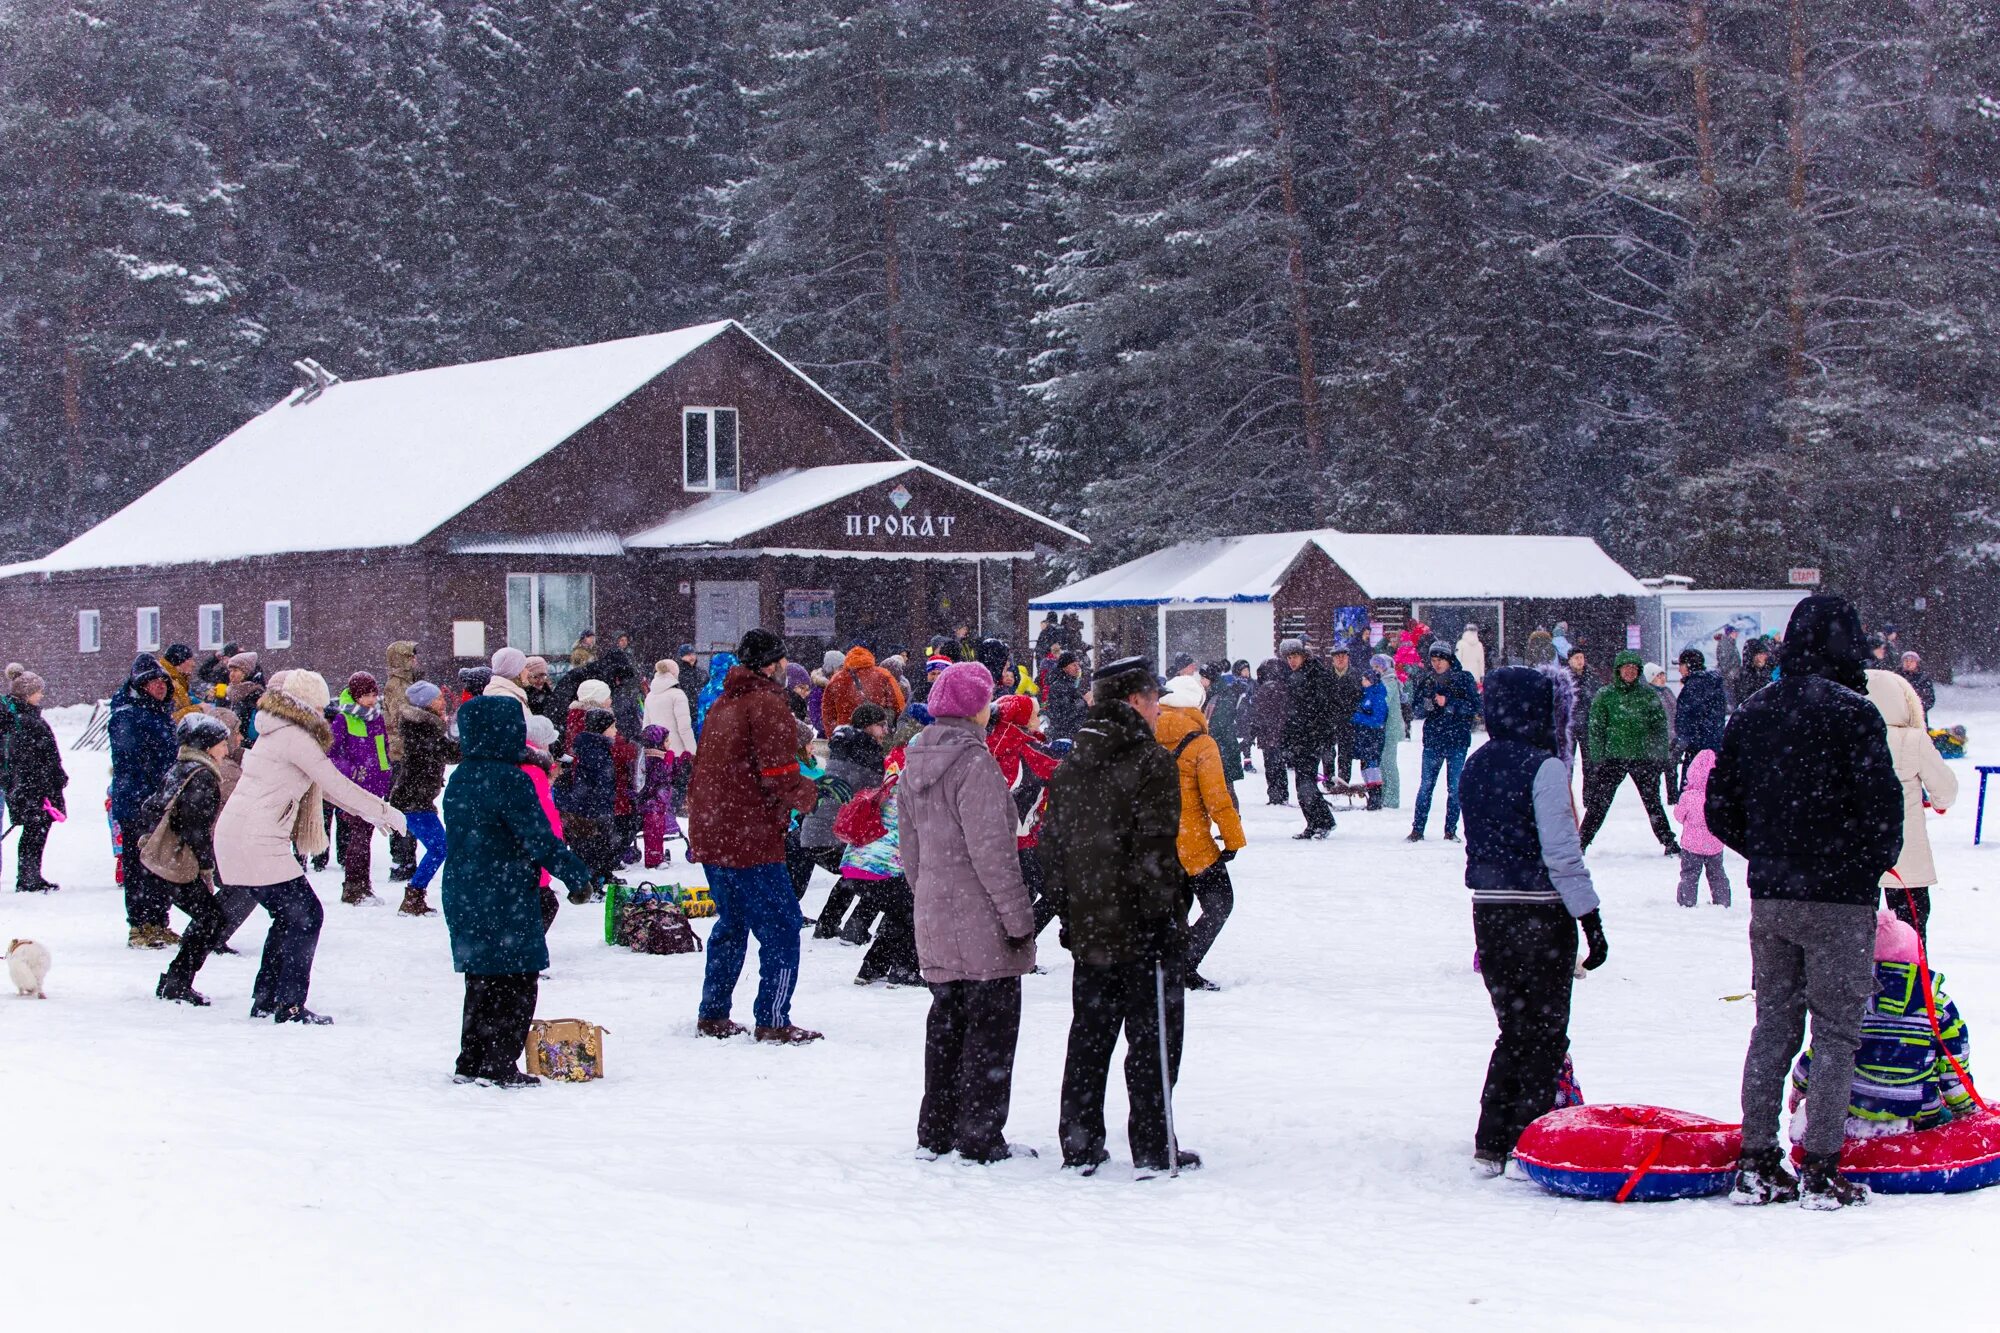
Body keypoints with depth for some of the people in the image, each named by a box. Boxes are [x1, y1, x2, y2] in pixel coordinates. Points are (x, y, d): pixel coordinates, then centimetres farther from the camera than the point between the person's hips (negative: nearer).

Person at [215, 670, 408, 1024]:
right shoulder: (295, 738, -13)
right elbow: (337, 784, -12)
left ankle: (265, 1000, 22)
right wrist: (386, 812, -2)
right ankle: (289, 1006, -4)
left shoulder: (278, 733, 18)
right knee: (306, 914, -4)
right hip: (258, 842, -10)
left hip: (233, 836, 10)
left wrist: (371, 813, 25)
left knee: (290, 915, 18)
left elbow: (324, 786, 25)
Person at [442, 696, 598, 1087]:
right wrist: (578, 876, -7)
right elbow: (540, 839, -17)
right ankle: (499, 1065, -1)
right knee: (517, 981, 0)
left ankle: (471, 1061, 18)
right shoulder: (510, 780, -16)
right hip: (506, 902, -8)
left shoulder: (459, 779, 9)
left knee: (481, 980, 17)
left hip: (461, 897, 8)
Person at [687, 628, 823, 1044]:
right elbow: (779, 775, -20)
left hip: (710, 837, 9)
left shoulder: (721, 705, 16)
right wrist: (810, 794, -3)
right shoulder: (767, 705, -12)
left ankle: (712, 1015, 25)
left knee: (731, 924, 21)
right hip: (750, 840, -9)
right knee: (781, 928, -2)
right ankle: (773, 1022, -4)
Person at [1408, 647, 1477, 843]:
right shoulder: (1428, 681, 10)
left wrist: (1448, 703, -16)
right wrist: (1426, 705, -8)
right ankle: (1417, 830, 4)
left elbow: (1475, 707, -7)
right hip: (1433, 740, 3)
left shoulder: (1464, 679, -1)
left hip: (1457, 740, -2)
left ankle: (1451, 830, 9)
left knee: (1454, 788, 1)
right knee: (1425, 786, 1)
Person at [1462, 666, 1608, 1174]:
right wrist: (1590, 918, -13)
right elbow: (1561, 852, -17)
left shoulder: (1476, 766, 8)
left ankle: (1491, 1146, 15)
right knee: (1545, 1036, 3)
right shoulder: (1544, 767, -15)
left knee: (1514, 1030, 16)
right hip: (1541, 916, -7)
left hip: (1488, 912, 7)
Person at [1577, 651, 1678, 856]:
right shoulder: (1605, 695, 0)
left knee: (1653, 802, 8)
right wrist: (1597, 759, -6)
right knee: (1599, 803, -4)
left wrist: (1661, 755, 3)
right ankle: (1581, 842, 2)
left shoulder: (1648, 694, 4)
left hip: (1644, 758, 1)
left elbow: (1660, 726, 8)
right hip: (1613, 758, -1)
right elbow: (1596, 729, -1)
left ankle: (1669, 843, 18)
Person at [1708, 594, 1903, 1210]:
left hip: (1769, 898, 5)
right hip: (1840, 902, -5)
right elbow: (1881, 806, -16)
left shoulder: (1751, 713, 6)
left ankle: (1756, 1164, 12)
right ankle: (1821, 1171, 1)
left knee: (1772, 1025, 13)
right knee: (1836, 1032, 2)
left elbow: (1720, 806, 10)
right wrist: (1876, 861, 4)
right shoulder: (1853, 712, -13)